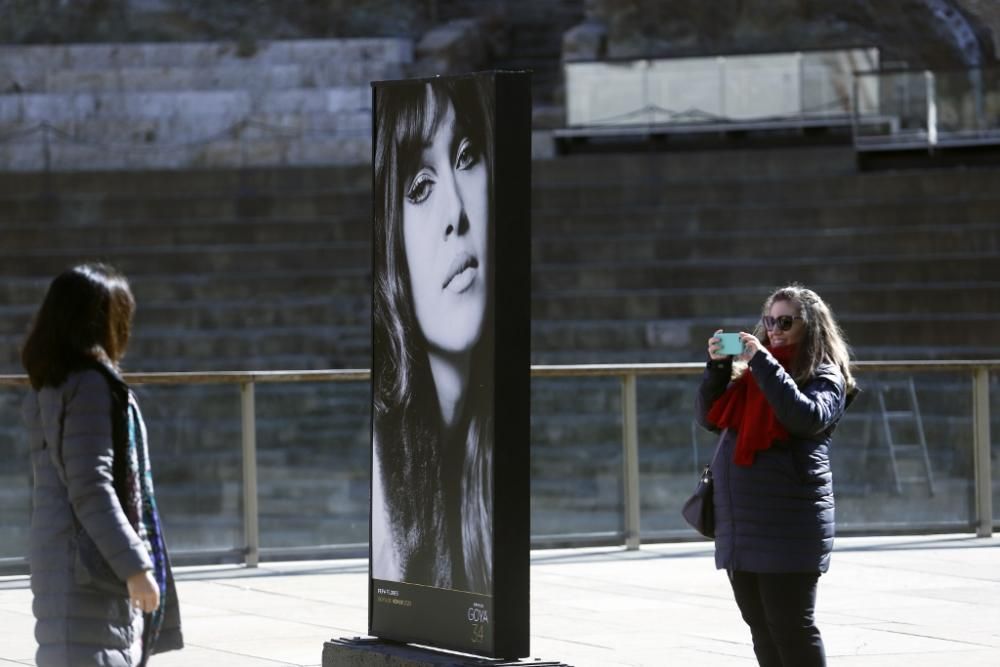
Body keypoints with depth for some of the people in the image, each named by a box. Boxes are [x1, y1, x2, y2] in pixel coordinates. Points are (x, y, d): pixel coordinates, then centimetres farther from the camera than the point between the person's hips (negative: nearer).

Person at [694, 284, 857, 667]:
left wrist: (763, 362, -20)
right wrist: (717, 366, -1)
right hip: (739, 522, 7)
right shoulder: (749, 371, 15)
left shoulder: (825, 377, -3)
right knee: (760, 626, 11)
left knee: (790, 626, -5)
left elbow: (807, 417, -22)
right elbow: (711, 418, 14)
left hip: (789, 524, -7)